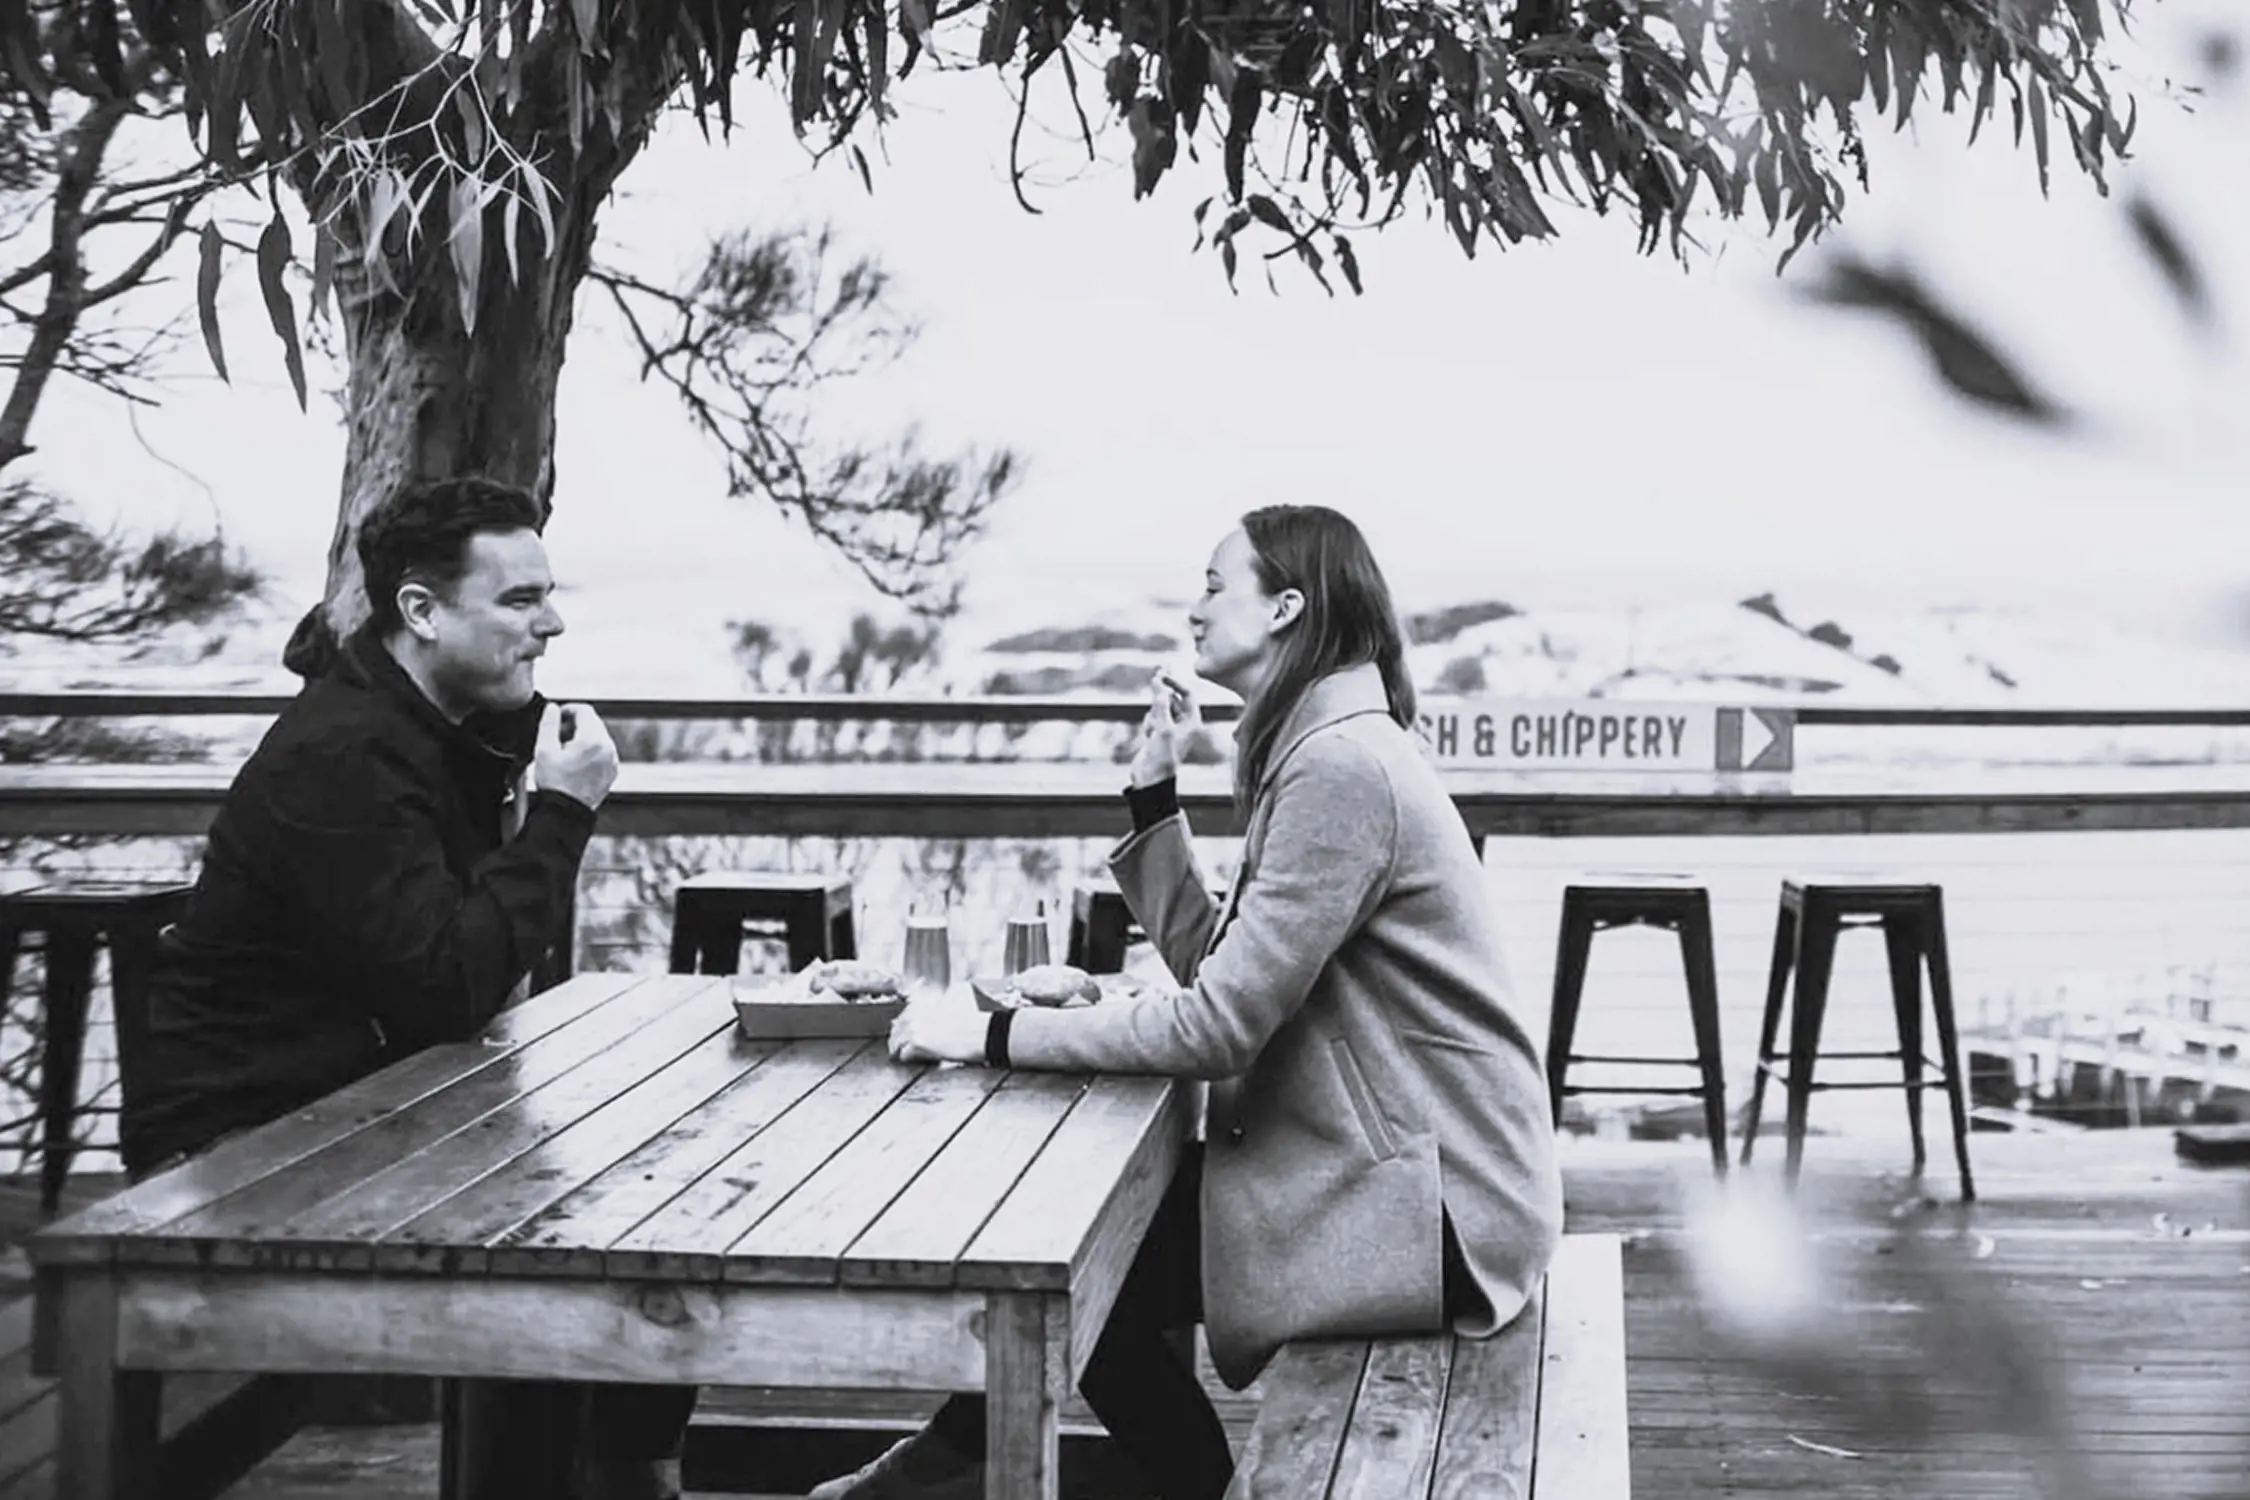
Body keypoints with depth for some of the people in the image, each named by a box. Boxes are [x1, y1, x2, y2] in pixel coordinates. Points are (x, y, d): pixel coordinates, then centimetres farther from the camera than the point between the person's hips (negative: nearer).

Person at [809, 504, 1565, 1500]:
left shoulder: (1343, 764, -21)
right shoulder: (1320, 748, 11)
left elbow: (1220, 1025, -23)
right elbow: (1211, 963, 10)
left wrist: (994, 1035, -18)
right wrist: (1154, 794, 5)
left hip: (1432, 1210, -9)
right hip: (1378, 1159, 9)